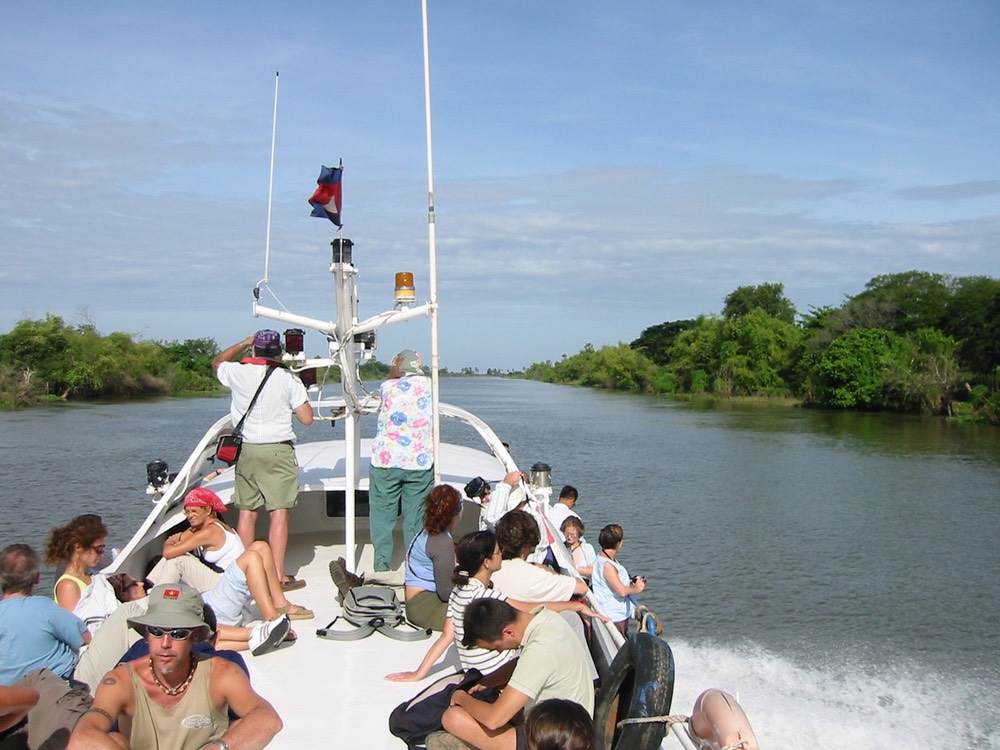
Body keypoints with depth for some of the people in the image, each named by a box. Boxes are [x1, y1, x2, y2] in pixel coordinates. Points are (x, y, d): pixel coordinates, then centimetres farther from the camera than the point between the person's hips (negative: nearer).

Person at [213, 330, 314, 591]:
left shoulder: (237, 372, 0)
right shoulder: (287, 378, -7)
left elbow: (217, 362, 25)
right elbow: (306, 418, -6)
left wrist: (243, 343, 31)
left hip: (246, 450, 4)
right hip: (277, 450, -3)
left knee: (247, 512, 10)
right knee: (279, 513, -1)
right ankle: (279, 576, -2)